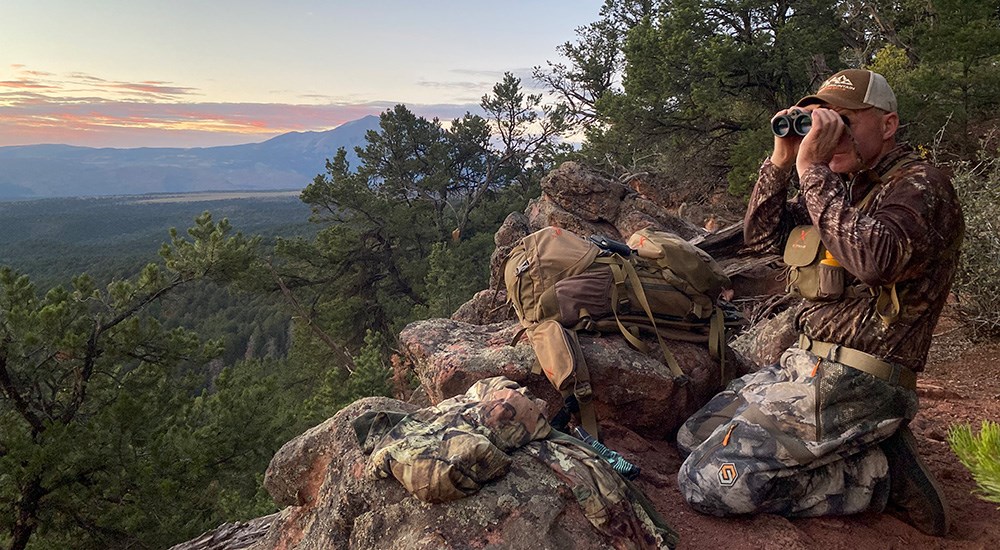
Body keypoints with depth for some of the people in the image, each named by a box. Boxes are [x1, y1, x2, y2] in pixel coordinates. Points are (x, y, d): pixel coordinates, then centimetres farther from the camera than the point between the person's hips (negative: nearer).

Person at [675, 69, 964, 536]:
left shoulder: (919, 186, -12)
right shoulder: (842, 185, 14)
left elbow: (874, 260, -32)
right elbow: (760, 236, 11)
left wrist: (811, 168, -25)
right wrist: (781, 160, -2)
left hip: (852, 385, -9)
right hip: (807, 365, 10)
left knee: (707, 482, -17)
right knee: (694, 436, 14)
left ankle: (881, 473, -4)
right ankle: (861, 453, 7)